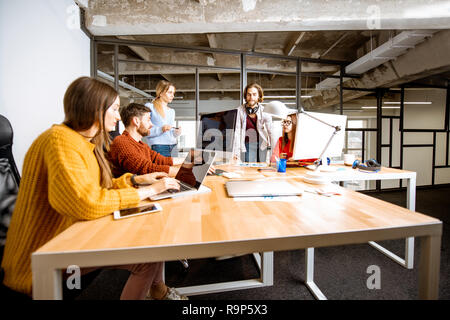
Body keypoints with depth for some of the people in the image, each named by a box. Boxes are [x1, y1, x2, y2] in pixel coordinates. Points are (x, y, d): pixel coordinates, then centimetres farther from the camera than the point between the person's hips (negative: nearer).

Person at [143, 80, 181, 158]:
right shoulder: (149, 107, 2)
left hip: (173, 147, 5)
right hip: (158, 147, -5)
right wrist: (161, 129, -18)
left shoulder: (172, 111, 21)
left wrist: (176, 132, 2)